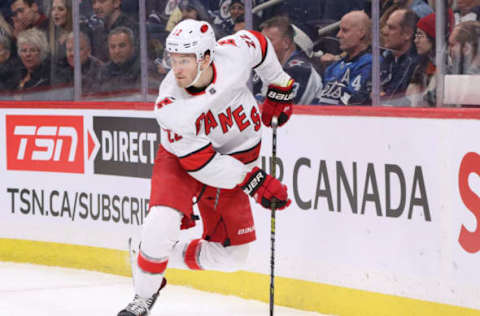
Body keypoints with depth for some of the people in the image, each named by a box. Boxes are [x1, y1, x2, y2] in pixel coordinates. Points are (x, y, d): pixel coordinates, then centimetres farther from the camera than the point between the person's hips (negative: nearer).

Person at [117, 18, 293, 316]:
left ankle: (164, 255, 24)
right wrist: (256, 182, -30)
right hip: (181, 158, -4)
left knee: (232, 255, 2)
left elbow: (259, 43, 1)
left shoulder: (235, 52, -25)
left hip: (237, 156, 4)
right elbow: (201, 163, -27)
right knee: (163, 222, -28)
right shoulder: (170, 105, -30)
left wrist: (280, 88, 9)